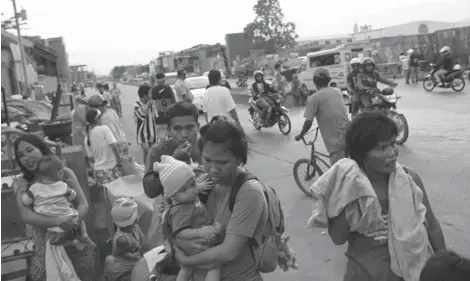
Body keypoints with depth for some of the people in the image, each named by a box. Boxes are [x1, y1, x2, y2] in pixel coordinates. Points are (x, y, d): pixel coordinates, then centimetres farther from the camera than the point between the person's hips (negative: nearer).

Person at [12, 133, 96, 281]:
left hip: (69, 233, 0)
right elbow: (26, 215, -14)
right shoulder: (20, 184, -2)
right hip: (41, 238, 0)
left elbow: (83, 205, -3)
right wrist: (57, 221, -28)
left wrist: (71, 224, -21)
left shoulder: (64, 173, -2)